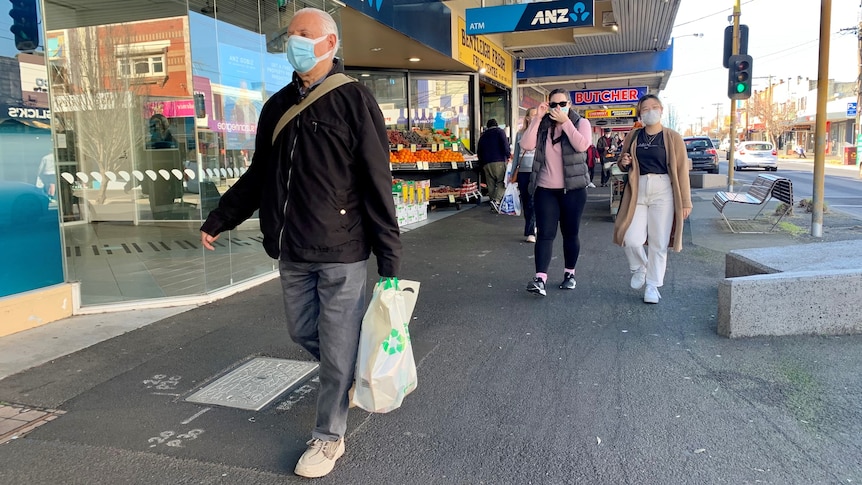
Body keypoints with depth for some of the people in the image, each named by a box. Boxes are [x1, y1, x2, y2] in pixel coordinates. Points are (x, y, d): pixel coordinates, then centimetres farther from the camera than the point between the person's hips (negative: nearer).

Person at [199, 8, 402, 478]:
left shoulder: (354, 99, -7)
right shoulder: (277, 105, 10)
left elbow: (377, 185, -10)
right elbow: (257, 176, 19)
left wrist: (389, 258, -12)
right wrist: (218, 220, 20)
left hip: (341, 254, -6)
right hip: (291, 253, 6)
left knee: (337, 349, 4)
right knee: (304, 332, 18)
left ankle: (329, 437, 22)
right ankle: (353, 371, 45)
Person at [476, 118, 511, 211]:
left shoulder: (483, 136, 22)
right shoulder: (500, 131, 8)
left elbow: (479, 152, 22)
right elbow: (505, 144, -9)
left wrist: (482, 164, 28)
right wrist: (508, 155, 1)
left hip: (486, 164, 5)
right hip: (499, 162, -5)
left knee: (491, 185, 8)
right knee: (502, 182, -6)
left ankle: (493, 200, 5)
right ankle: (496, 200, -25)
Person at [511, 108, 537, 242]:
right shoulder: (520, 134, 10)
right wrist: (513, 174, 15)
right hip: (522, 172, 3)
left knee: (533, 202, -10)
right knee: (525, 202, 9)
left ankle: (529, 232, -7)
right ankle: (533, 227, 24)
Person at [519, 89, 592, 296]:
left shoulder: (581, 122, 2)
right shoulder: (542, 125, 6)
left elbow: (582, 145, -18)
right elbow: (526, 145, -10)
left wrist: (565, 121, -16)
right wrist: (537, 118, -12)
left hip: (573, 189, -1)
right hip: (545, 189, 1)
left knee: (570, 233, 9)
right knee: (545, 233, -6)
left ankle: (570, 273, 24)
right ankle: (540, 279, -11)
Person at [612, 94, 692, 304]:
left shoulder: (672, 138, 0)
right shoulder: (633, 136, 9)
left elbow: (682, 170, -2)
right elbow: (624, 166, 22)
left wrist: (686, 202, -5)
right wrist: (623, 163, -3)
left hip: (663, 192, -2)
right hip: (637, 192, 2)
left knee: (658, 243, 2)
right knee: (631, 239, -10)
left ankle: (653, 286, 16)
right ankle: (638, 268, 22)